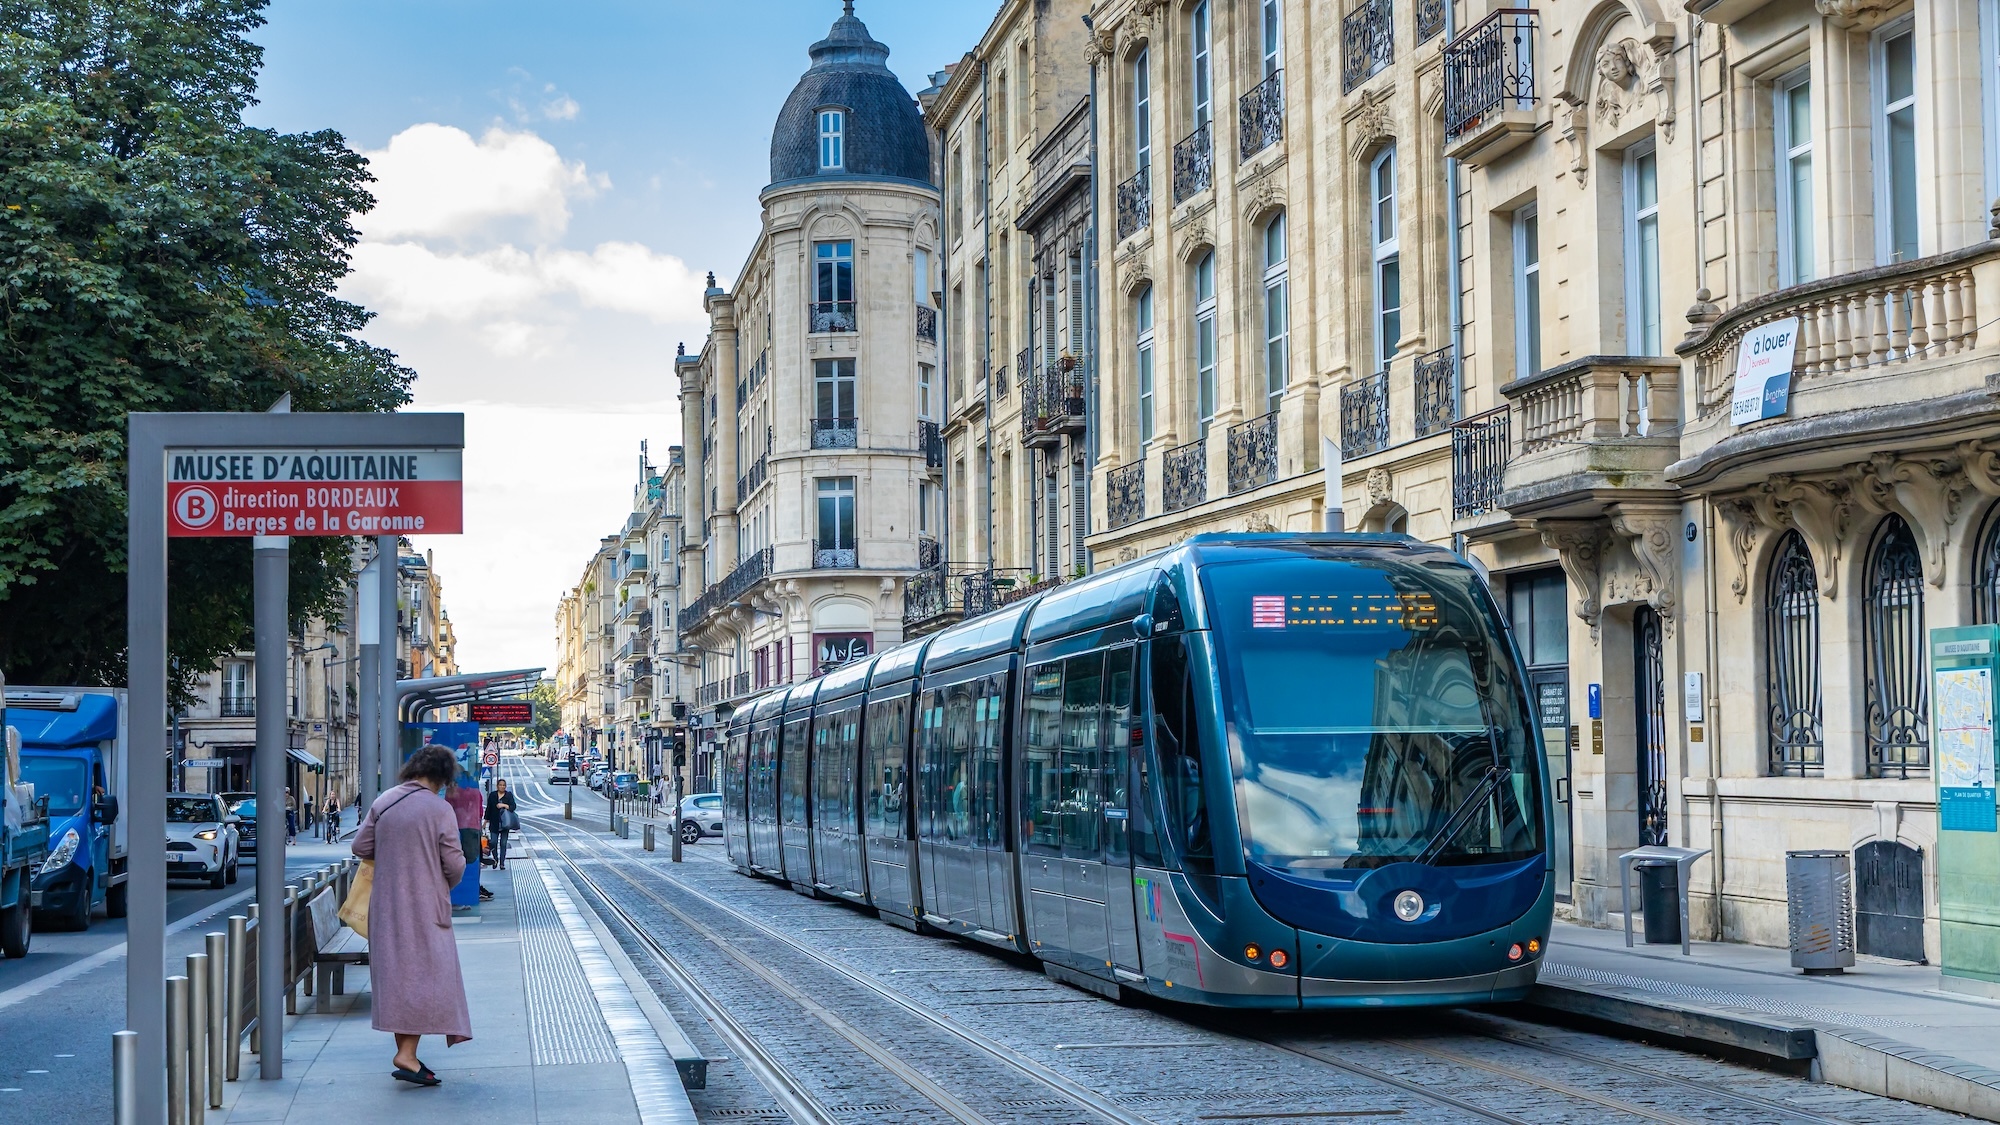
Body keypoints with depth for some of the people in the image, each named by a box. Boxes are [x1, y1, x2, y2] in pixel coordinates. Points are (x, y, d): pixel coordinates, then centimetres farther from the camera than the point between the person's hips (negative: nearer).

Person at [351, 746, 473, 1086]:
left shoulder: (384, 802, 1)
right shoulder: (440, 810, -12)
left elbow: (360, 847, 6)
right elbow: (454, 864, -10)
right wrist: (443, 885, 11)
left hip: (385, 905, 5)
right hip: (425, 906, -5)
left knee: (394, 972, 12)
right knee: (425, 974, 0)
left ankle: (405, 1051, 18)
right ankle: (407, 1055, -9)